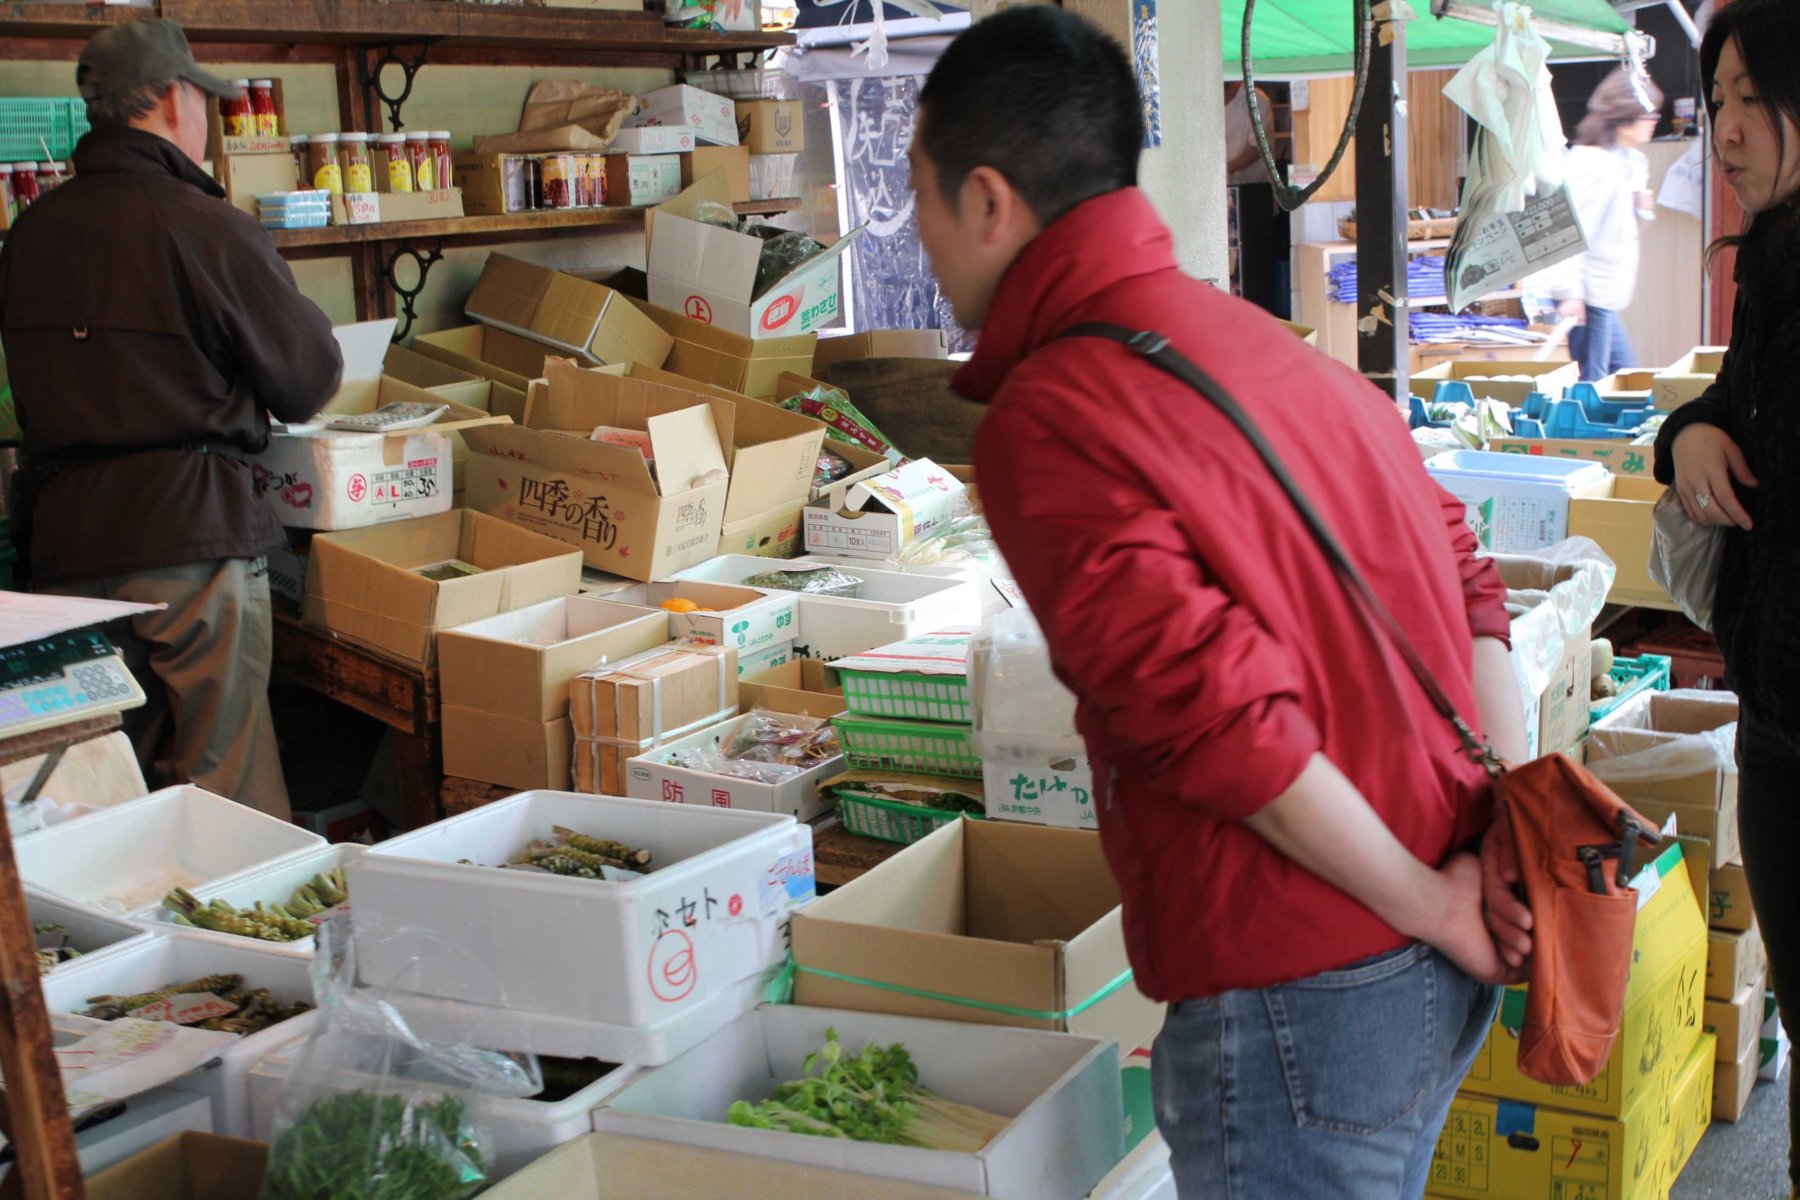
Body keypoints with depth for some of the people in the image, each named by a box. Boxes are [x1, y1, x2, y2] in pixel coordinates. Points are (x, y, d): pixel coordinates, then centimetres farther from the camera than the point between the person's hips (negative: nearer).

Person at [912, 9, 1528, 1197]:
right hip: (1436, 962, 8)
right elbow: (1466, 582, 10)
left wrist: (1432, 907, -12)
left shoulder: (1045, 417, -15)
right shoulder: (1264, 339, 10)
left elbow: (1220, 716, -22)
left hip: (1303, 994, -8)